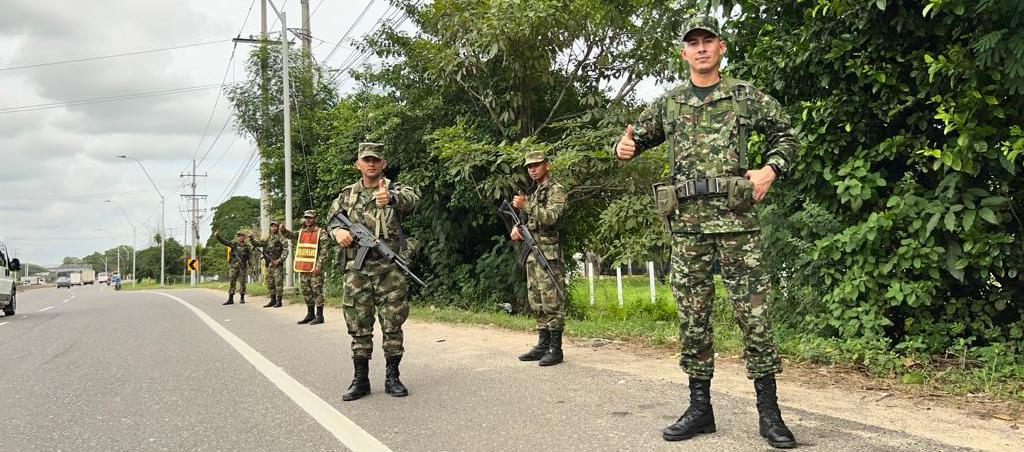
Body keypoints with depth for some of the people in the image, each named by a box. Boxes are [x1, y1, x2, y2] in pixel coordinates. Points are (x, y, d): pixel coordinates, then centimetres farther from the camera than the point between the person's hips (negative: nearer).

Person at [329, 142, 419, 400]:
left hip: (389, 268, -2)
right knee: (359, 327, 5)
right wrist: (338, 231, -7)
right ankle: (360, 380, 14)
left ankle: (392, 378, 13)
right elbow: (332, 221, 18)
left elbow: (411, 199, -21)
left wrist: (391, 197, -45)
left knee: (392, 326, 2)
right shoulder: (347, 195, 13)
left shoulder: (394, 190, 2)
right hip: (356, 270, 2)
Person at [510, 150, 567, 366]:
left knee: (551, 303, -8)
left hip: (548, 255, -9)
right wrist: (516, 228, 5)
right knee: (537, 303, 11)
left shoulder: (556, 190, -5)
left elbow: (550, 217, -19)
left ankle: (555, 349, -6)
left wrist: (525, 205, -20)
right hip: (532, 254, 9)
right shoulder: (535, 194, 21)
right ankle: (543, 345, 17)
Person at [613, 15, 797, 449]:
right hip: (686, 222, 3)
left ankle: (769, 413, 7)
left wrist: (771, 169, 0)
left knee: (753, 315, -3)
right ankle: (699, 408, 18)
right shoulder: (668, 104, 13)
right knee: (692, 319, 7)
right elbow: (636, 137, 22)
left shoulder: (746, 96, 7)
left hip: (736, 219, -2)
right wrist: (624, 148, -1)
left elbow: (785, 132, 16)